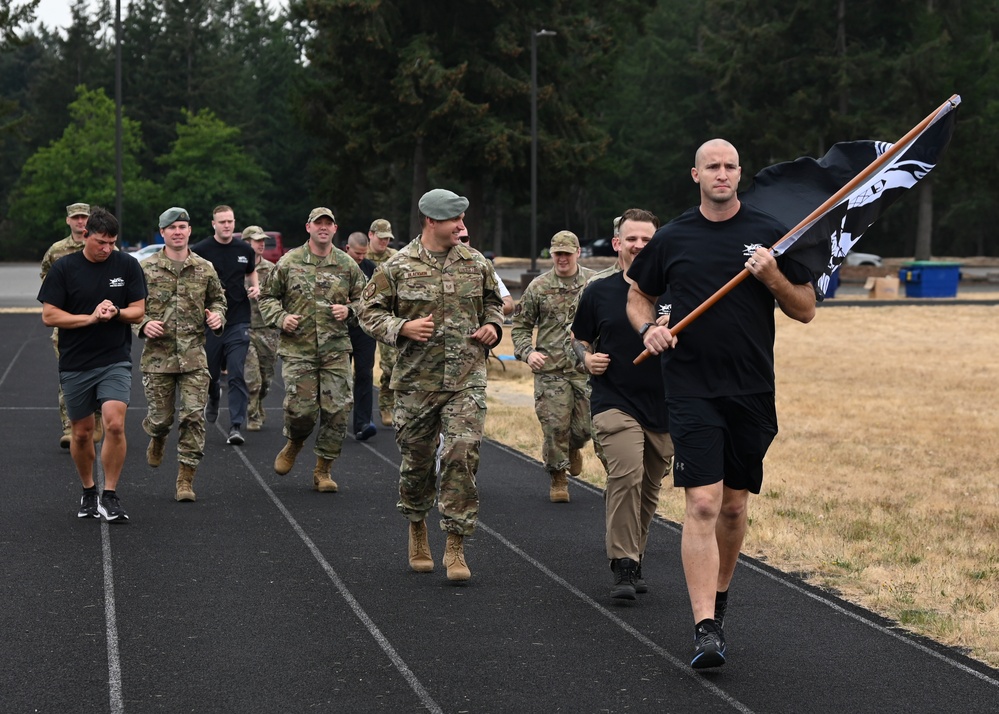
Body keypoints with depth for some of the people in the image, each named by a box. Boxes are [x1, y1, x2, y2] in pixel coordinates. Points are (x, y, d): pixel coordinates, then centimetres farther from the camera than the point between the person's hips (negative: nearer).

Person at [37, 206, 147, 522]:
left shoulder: (127, 265, 1)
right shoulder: (64, 268, -3)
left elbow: (138, 312, 3)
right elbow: (49, 315, -5)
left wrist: (115, 312, -17)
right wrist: (91, 318, -15)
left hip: (116, 361, 0)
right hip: (75, 364, 1)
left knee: (115, 424, -18)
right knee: (82, 433, 9)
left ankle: (109, 496, -8)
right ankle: (88, 492, 30)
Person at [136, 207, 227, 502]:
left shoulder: (204, 269, 6)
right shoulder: (146, 268, 1)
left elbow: (217, 299, 19)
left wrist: (217, 315, -2)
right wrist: (143, 324, -12)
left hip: (194, 356, 1)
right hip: (157, 356, -1)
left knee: (194, 417, -7)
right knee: (160, 416, 5)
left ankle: (185, 480, 0)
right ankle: (157, 437, 43)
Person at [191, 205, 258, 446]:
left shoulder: (245, 250, 6)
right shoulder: (201, 250, -3)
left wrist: (255, 287, 5)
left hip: (238, 320, 0)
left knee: (236, 375, -9)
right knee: (209, 373, 11)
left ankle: (236, 426, -11)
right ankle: (213, 398, 46)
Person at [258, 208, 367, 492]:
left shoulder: (347, 265, 7)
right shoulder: (289, 262, 3)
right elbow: (268, 297, 10)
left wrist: (348, 309, -6)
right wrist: (281, 318, -8)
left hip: (335, 351, 2)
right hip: (297, 349, -2)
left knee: (336, 410, -3)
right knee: (300, 409, -9)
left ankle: (323, 470, 11)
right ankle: (294, 443, 26)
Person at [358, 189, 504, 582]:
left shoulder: (477, 264, 7)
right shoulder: (397, 267, -2)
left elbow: (493, 302, 24)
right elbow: (370, 312, 2)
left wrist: (493, 325, 3)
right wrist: (402, 328, -14)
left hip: (467, 380, 1)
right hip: (416, 382, -1)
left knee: (462, 456, -11)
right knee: (416, 460, 8)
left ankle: (455, 546, -5)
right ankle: (417, 527, 34)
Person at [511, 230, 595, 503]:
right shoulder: (539, 287, 2)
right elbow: (520, 325, 9)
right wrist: (527, 352, -7)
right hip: (550, 370, -1)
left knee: (585, 426, 1)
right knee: (555, 427, -4)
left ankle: (573, 447, 36)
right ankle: (558, 480, 12)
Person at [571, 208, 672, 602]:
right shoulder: (598, 292, 4)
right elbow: (579, 340, 16)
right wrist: (586, 358, -6)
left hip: (663, 407, 2)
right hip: (613, 403, -2)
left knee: (648, 489, 11)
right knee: (626, 476, -21)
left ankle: (632, 558, 30)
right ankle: (624, 567, -17)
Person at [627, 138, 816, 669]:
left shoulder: (769, 234, 4)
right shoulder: (672, 238, 5)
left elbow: (805, 310, 6)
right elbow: (638, 296, 19)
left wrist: (773, 276, -12)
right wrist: (648, 328, -2)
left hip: (753, 391, 2)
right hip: (692, 390, -2)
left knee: (734, 505, 11)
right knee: (703, 504, -13)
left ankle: (718, 597, 34)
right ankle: (705, 628, -17)